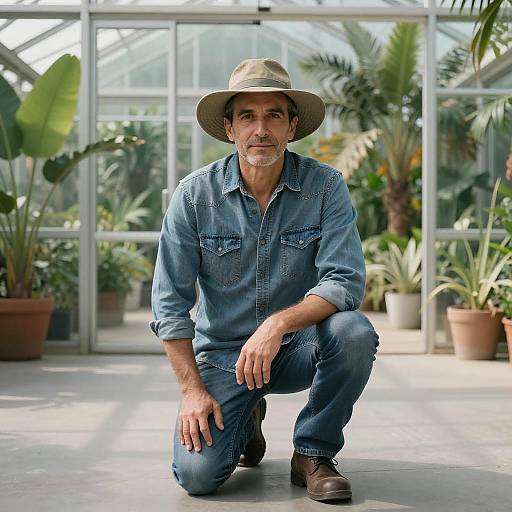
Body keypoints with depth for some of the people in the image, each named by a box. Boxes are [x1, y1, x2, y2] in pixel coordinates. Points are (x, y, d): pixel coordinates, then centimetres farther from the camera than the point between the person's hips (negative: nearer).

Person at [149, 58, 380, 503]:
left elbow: (346, 282, -19)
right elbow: (170, 302, -6)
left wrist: (279, 323, -35)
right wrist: (192, 389, -13)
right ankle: (245, 418, 19)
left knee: (354, 332, -32)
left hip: (298, 348, 0)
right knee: (197, 474, -19)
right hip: (222, 353, 0)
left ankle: (313, 453, -6)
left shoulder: (325, 187, -10)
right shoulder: (194, 195, -9)